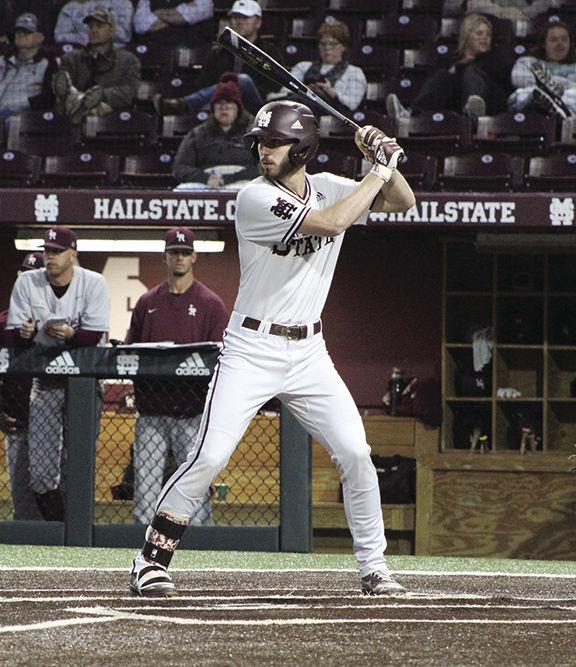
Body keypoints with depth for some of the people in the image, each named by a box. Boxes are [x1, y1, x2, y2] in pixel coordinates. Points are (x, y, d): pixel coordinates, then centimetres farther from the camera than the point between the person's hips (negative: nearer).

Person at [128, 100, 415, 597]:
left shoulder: (328, 188, 5)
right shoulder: (256, 199, -15)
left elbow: (403, 202, 11)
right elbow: (331, 223, -25)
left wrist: (384, 162, -8)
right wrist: (380, 170, -15)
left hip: (308, 353, 5)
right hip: (252, 350, -5)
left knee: (355, 454, -3)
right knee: (209, 457, -14)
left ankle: (373, 566, 9)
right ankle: (152, 559, -3)